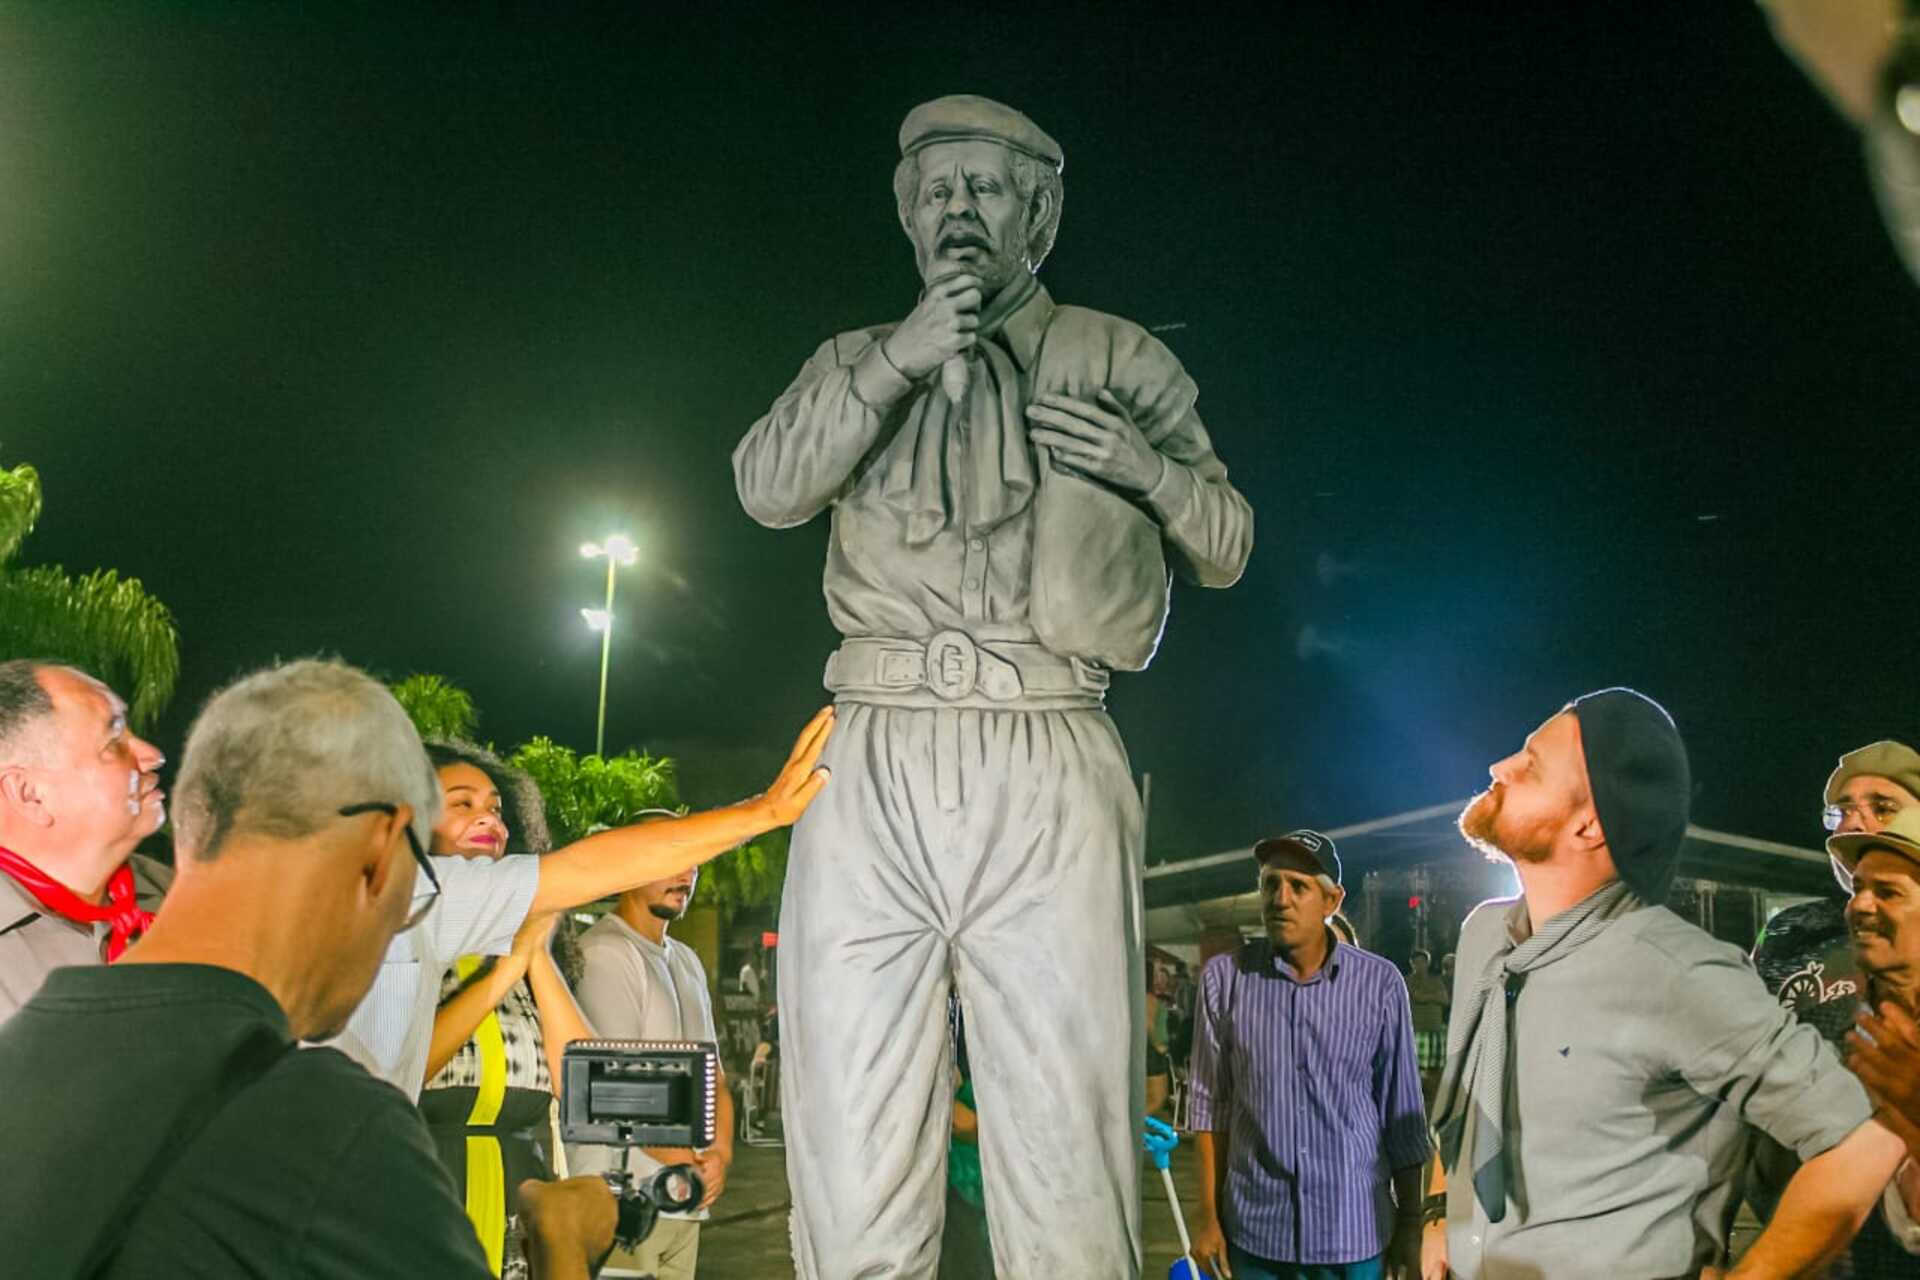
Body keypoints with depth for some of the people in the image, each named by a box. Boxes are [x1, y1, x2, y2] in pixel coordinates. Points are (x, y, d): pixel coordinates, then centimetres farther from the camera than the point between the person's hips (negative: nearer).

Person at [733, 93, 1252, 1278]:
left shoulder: (1120, 359, 17)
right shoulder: (857, 362, 21)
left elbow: (1228, 548, 18)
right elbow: (767, 487, 3)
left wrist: (1150, 467, -2)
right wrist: (899, 361, -6)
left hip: (1050, 774, -1)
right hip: (874, 769, 2)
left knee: (1066, 1152, -6)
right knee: (851, 1169, 1)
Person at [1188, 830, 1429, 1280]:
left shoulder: (1379, 983, -6)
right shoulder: (1223, 977, -5)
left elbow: (1402, 1113, 1)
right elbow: (1210, 1102, 1)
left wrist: (1410, 1222, 3)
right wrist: (1208, 1215, 1)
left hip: (1354, 1229, 0)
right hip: (1255, 1228, 0)